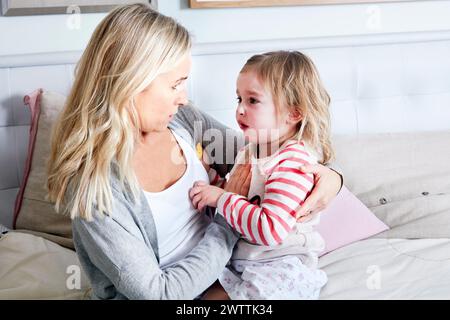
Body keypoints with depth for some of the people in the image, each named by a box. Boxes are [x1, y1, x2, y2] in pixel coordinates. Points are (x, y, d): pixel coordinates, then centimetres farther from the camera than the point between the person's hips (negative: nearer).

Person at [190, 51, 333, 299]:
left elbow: (271, 230, -29)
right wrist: (208, 173, 4)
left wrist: (221, 198, -23)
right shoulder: (251, 150, 7)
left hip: (279, 263, -8)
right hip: (237, 253, 8)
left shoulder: (294, 161, -20)